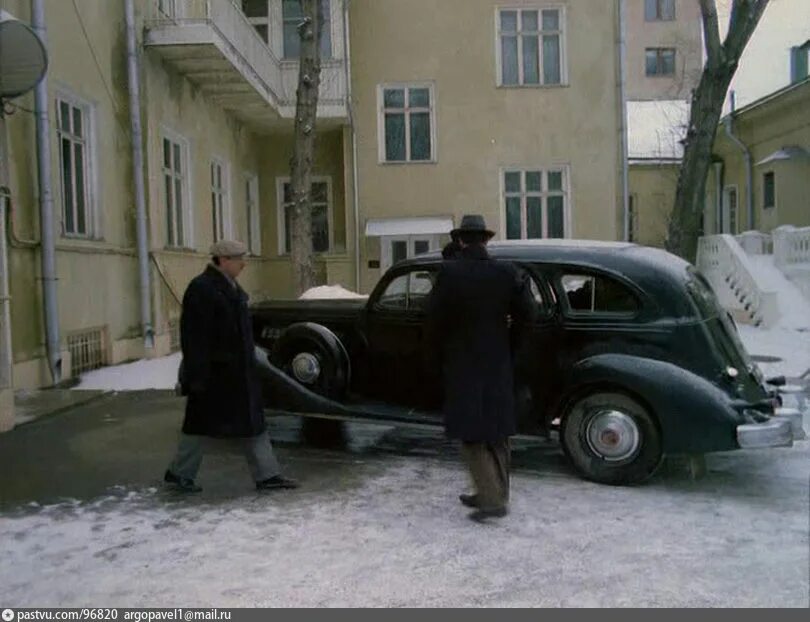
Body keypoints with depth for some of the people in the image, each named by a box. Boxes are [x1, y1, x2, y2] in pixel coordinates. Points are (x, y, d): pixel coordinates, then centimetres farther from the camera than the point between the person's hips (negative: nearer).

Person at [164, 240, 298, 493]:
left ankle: (267, 475, 15)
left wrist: (248, 365, 21)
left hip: (237, 372, 9)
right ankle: (178, 473, 21)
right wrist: (198, 376, -22)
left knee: (253, 423, 9)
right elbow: (194, 336, -21)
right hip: (215, 374, -9)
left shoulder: (230, 286, 13)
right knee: (202, 424, 4)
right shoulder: (201, 289, -17)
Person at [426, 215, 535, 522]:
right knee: (496, 432, 15)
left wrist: (441, 356, 6)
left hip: (462, 365, -4)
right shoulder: (506, 272, -3)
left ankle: (493, 499, -3)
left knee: (471, 434, 3)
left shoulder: (449, 273, -12)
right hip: (497, 364, 4)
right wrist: (508, 344, 13)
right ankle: (492, 494, 25)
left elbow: (435, 319, -9)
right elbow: (526, 312, -1)